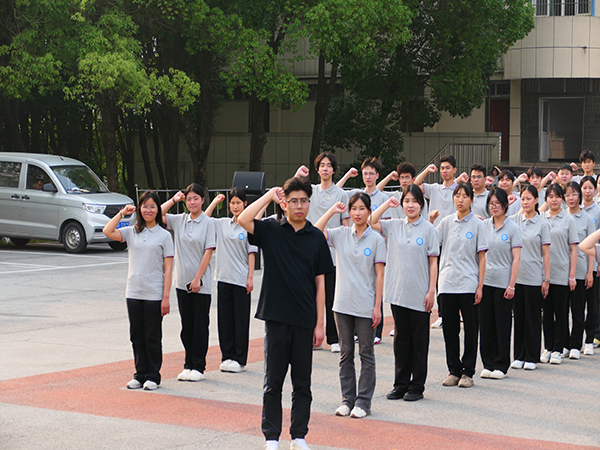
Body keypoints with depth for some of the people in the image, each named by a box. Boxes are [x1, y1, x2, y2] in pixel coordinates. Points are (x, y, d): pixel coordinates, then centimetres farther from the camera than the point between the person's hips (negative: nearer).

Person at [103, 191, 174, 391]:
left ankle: (153, 376, 11)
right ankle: (140, 374, 18)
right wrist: (122, 213, -2)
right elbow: (107, 231, -5)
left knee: (152, 337, 2)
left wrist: (166, 297, -9)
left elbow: (168, 269, -4)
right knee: (137, 336, 9)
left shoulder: (164, 235, -1)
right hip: (133, 292, 3)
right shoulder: (132, 232, 8)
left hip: (154, 294, -3)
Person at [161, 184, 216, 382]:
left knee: (200, 325, 1)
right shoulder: (179, 220, 7)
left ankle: (199, 367, 7)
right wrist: (173, 200, 1)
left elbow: (208, 252, -10)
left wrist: (197, 278, -13)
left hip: (201, 283, -5)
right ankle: (188, 365, 16)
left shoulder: (208, 223, -6)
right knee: (187, 325, 9)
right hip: (182, 282, 5)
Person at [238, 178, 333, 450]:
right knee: (273, 381, 5)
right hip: (276, 318, -1)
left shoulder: (316, 237, 5)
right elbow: (243, 219, -19)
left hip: (305, 320, 1)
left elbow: (320, 283, 5)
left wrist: (320, 323, 1)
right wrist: (269, 195, -9)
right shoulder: (271, 231, 1)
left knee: (302, 383, 8)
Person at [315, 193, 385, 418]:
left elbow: (379, 275, -3)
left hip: (366, 306, -3)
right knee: (345, 353, 9)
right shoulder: (341, 234, 4)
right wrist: (332, 210, -7)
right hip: (343, 304, 3)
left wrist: (377, 306, -7)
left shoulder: (376, 239, -3)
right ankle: (347, 398, 17)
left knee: (366, 354, 4)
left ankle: (363, 401, 9)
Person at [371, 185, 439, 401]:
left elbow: (433, 262, -2)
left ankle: (417, 386, 9)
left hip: (420, 294, -3)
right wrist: (388, 204, 0)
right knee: (401, 339, 9)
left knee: (419, 341, 3)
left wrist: (431, 291, -8)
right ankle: (401, 384, 16)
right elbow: (371, 222, 2)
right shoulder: (394, 226, 7)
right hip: (398, 292, 3)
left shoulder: (428, 229, -2)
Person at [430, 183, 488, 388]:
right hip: (447, 283, 3)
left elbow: (482, 257, -1)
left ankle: (468, 372, 9)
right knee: (450, 328, 6)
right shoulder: (447, 222, 7)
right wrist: (430, 222, -9)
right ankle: (454, 370, 15)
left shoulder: (477, 224, 0)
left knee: (470, 328, 1)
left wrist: (480, 286, -7)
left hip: (469, 284, -3)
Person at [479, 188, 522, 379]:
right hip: (484, 281, 3)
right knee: (485, 323, 6)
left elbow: (516, 258, -5)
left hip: (503, 283, -3)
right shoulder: (483, 226, 7)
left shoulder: (513, 229, -3)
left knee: (502, 325, 2)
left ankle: (501, 365, 10)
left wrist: (511, 285, -11)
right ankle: (488, 363, 15)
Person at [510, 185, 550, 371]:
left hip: (534, 278, -3)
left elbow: (545, 254, -2)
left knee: (533, 317, 2)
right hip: (516, 276, 3)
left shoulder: (542, 224, -1)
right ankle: (519, 356, 14)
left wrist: (546, 279, -5)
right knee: (518, 316, 7)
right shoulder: (514, 220, 6)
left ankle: (532, 357, 9)